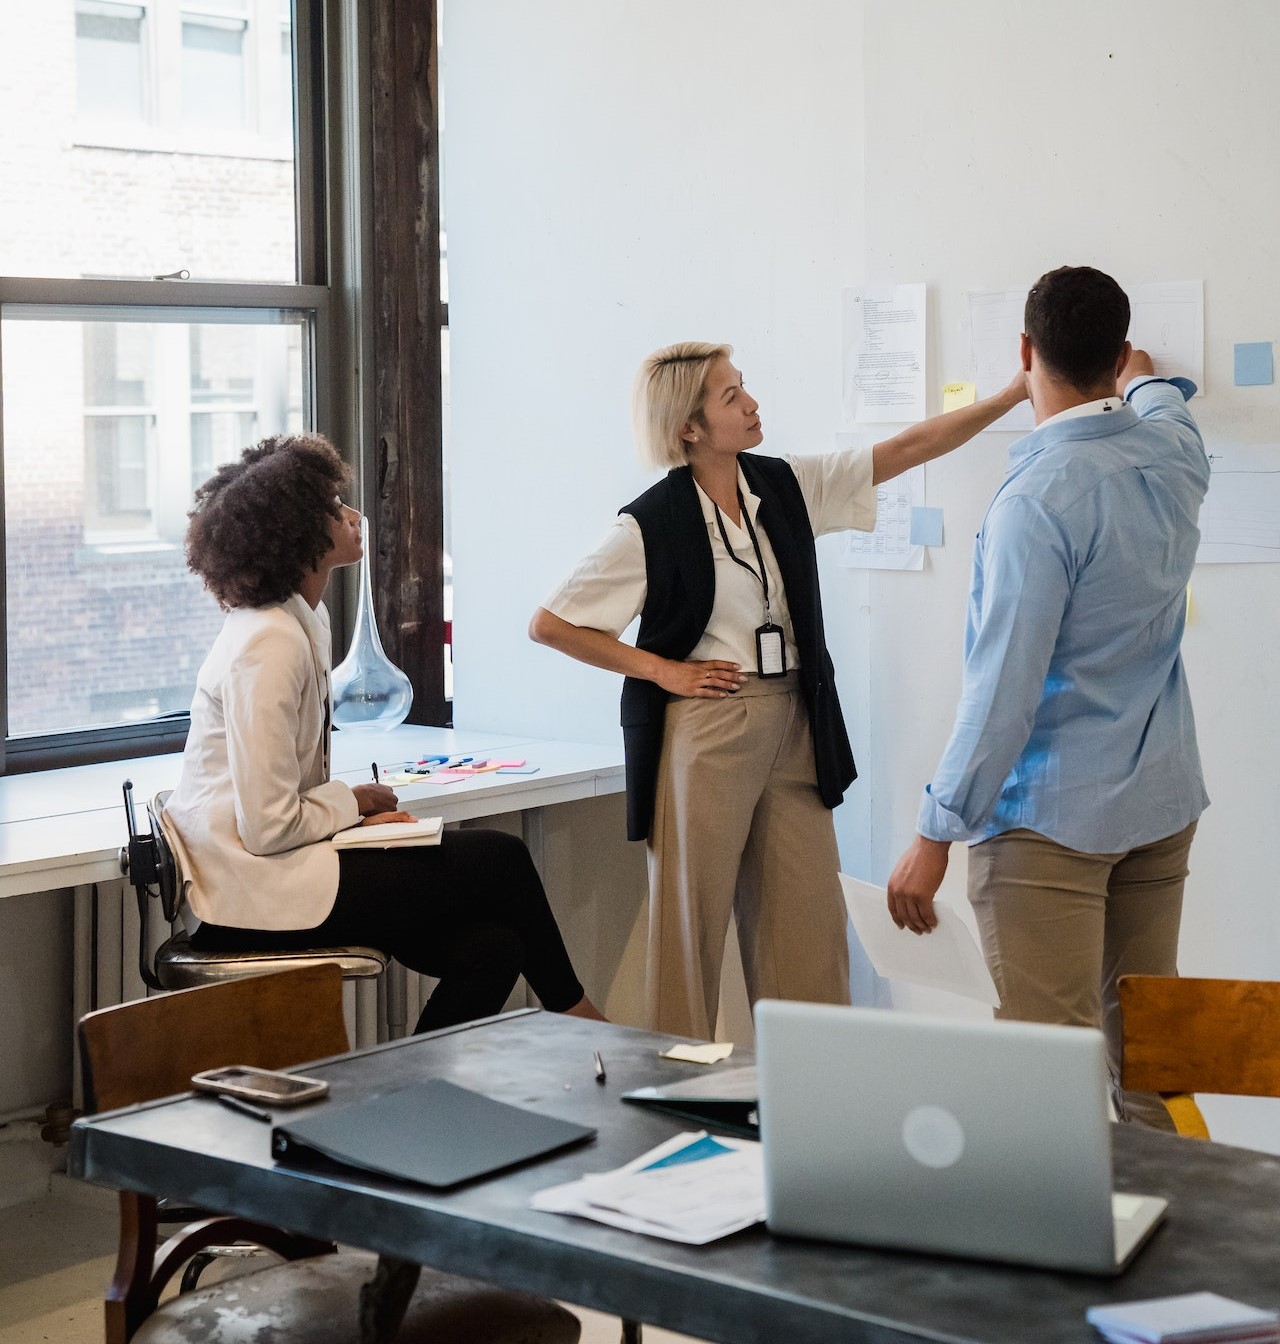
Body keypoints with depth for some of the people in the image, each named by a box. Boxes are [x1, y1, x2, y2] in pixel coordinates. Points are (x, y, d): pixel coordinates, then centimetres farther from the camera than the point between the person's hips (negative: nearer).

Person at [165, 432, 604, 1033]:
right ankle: (571, 1009, 19)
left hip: (275, 861, 9)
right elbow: (268, 826, -22)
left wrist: (354, 807, 2)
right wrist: (351, 803, -5)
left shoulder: (303, 620, 12)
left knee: (491, 948, -4)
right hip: (257, 890, -9)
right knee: (501, 859, -2)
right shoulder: (268, 645, -19)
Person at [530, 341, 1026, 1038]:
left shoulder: (787, 486, 6)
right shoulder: (651, 524, -9)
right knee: (693, 920, 1)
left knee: (809, 922, 5)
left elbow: (908, 448, 7)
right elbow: (548, 624, -7)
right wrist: (659, 668, -8)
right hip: (703, 732, -5)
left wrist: (1016, 392, 1)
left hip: (792, 726, 5)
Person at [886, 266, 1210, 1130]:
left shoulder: (1038, 499, -19)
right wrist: (1145, 379, 55)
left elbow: (1004, 686, -20)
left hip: (1050, 817, -8)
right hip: (1164, 802, 8)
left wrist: (937, 835, -14)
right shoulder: (1172, 455, 4)